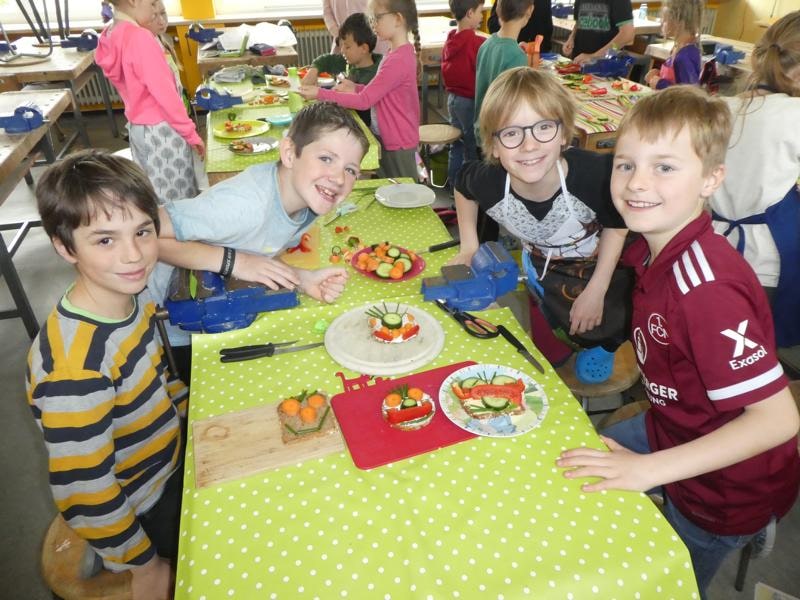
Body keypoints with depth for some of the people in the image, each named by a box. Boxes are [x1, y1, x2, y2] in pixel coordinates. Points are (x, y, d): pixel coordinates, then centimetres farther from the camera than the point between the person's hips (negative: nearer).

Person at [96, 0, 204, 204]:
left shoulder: (110, 37, 6)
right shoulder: (140, 38, -21)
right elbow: (165, 93, -21)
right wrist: (190, 132, -15)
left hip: (137, 127, 9)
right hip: (161, 130, -9)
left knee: (155, 196, 18)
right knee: (178, 201, 3)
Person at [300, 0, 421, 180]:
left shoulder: (397, 61, -23)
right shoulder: (403, 53, 7)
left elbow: (364, 101, -22)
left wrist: (320, 93, -18)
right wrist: (355, 88, 3)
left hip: (398, 145, -10)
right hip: (390, 139, 10)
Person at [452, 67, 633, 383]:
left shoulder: (594, 173, -40)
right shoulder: (489, 183, -33)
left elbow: (616, 226, -19)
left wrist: (596, 291, -18)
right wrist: (469, 247, -5)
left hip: (599, 268, -2)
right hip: (538, 267, 2)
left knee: (597, 328, 15)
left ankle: (601, 345, 51)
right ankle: (554, 347, 54)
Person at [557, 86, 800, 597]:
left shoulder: (707, 288, -35)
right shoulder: (654, 244, -10)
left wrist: (648, 468, -33)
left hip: (726, 485, -7)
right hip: (673, 427, 7)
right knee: (577, 473, 22)